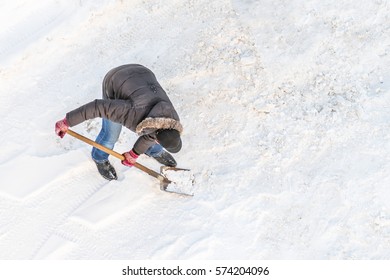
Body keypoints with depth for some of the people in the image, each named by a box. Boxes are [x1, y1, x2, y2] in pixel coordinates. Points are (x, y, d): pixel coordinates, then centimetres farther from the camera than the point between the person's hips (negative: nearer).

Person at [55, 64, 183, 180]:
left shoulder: (172, 119, -22)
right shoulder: (134, 116, -41)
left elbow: (149, 135, -3)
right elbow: (98, 106, -36)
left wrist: (134, 155, 8)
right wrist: (67, 122, -28)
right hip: (114, 84, -4)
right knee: (111, 134, 2)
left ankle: (154, 151, 45)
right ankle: (100, 158, 35)